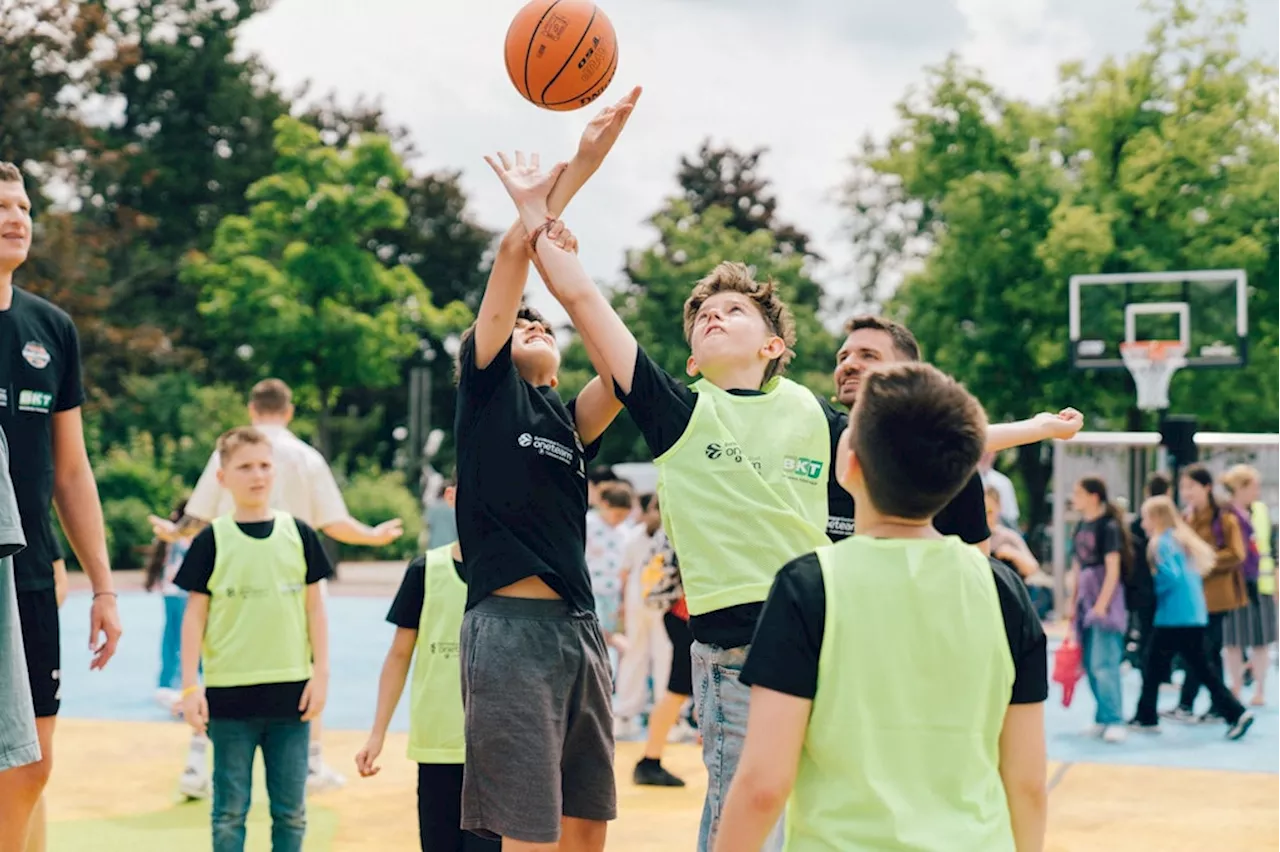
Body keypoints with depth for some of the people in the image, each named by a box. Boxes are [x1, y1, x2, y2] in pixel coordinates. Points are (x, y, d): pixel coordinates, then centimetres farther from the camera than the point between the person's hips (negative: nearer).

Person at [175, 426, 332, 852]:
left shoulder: (299, 535, 4)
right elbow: (195, 615, 0)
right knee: (230, 811, 5)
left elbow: (314, 607, 8)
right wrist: (190, 686, -5)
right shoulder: (212, 541, -1)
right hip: (229, 695, -2)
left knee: (291, 810, 8)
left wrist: (320, 673, 2)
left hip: (291, 692, 2)